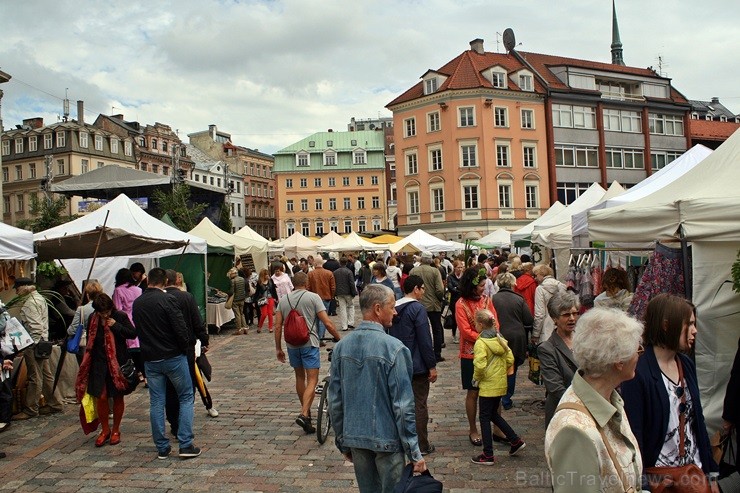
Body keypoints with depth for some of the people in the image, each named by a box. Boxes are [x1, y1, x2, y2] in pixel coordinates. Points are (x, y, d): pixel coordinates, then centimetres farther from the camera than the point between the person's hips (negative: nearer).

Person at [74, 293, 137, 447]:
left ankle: (115, 430, 23)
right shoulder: (93, 319, 3)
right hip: (99, 363, 2)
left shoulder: (120, 316, -6)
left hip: (118, 362, -2)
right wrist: (87, 361, 10)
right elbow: (90, 341, 13)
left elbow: (133, 333, -8)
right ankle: (105, 430, 16)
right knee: (101, 397, -3)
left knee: (117, 397, 7)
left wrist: (116, 326, -18)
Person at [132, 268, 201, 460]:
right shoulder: (167, 299, -14)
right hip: (173, 357, -5)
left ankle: (162, 448, 15)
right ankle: (186, 445, 2)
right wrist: (185, 348, -1)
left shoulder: (137, 303, 5)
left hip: (150, 359, 5)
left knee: (156, 403, 10)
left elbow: (138, 330, 13)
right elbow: (180, 328, -17)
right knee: (186, 398, 6)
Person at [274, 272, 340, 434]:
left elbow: (277, 327, 4)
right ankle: (304, 414, -18)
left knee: (299, 377, 19)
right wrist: (339, 339, -1)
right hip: (309, 343, -5)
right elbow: (327, 323, -11)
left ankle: (306, 411, 31)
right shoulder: (313, 297, -6)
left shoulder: (283, 300, 7)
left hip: (292, 344, 5)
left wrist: (278, 348, 12)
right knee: (312, 380, -3)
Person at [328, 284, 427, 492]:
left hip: (355, 438, 5)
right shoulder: (394, 348, -19)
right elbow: (403, 405, -18)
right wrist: (415, 453, -9)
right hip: (387, 440, -5)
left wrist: (343, 442, 14)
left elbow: (335, 401, 3)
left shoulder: (341, 346, -2)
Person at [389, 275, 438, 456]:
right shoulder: (418, 309, -17)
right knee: (419, 405, 2)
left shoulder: (394, 308, 6)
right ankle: (421, 446, 10)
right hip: (418, 366, -7)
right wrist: (432, 366, -12)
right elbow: (425, 340, -19)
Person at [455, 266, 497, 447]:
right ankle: (473, 430, 19)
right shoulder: (461, 304, -9)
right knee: (473, 393, 6)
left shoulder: (486, 300, 5)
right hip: (471, 355, -4)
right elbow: (466, 331, -12)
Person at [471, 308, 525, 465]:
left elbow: (479, 365, -27)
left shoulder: (480, 343, -19)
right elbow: (510, 360, 6)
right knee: (494, 414, 23)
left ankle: (488, 455, 10)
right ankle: (516, 441, 22)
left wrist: (476, 377, -10)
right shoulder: (501, 340, 4)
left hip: (487, 386, -8)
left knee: (485, 418, 4)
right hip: (501, 384, 8)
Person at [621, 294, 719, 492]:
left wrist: (710, 469, 10)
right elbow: (633, 432, -18)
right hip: (658, 475, -6)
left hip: (695, 471, 7)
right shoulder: (638, 372, -18)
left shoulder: (687, 365, 5)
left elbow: (698, 421, 11)